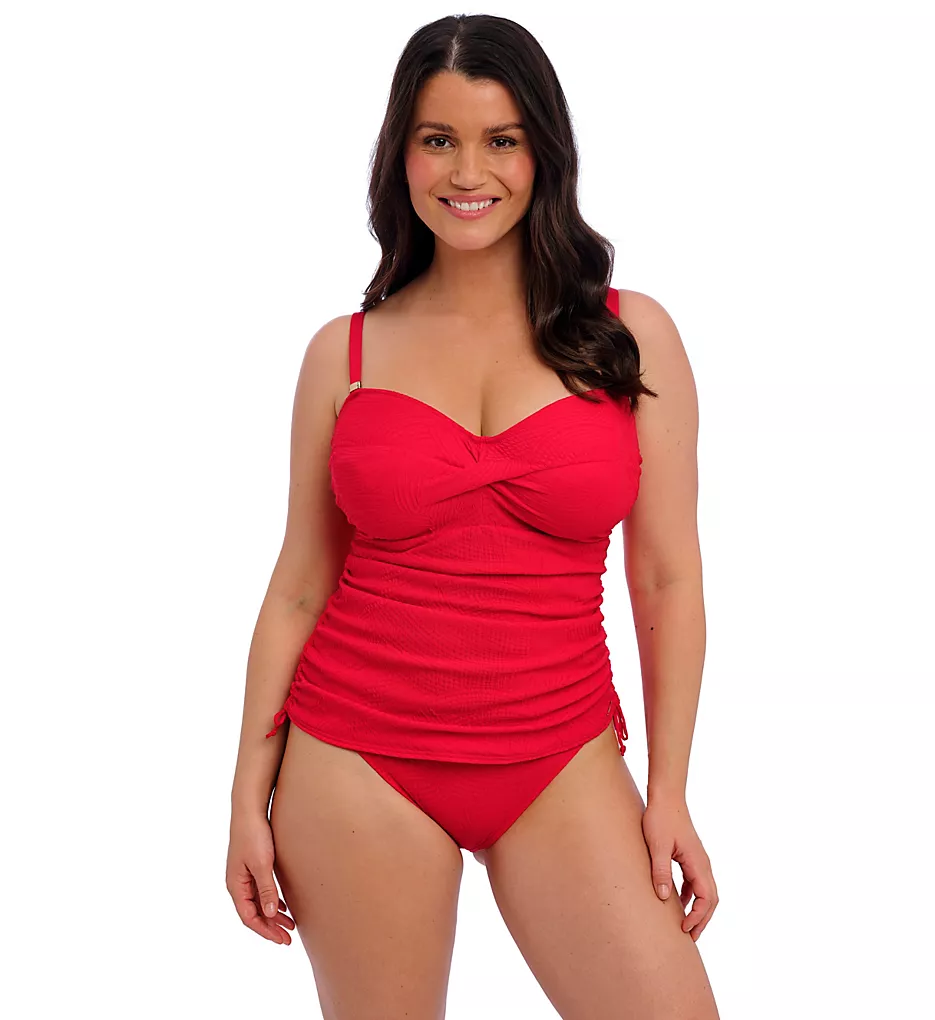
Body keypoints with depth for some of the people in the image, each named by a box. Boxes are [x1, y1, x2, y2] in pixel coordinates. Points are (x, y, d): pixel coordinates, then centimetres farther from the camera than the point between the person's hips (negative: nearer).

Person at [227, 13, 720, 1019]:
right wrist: (250, 795, 4)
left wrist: (669, 790, 0)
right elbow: (299, 587, 6)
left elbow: (668, 579, 3)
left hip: (559, 765, 0)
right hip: (358, 763, 0)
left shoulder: (630, 334, 2)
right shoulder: (344, 352, 3)